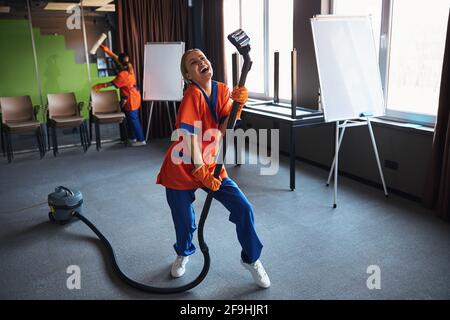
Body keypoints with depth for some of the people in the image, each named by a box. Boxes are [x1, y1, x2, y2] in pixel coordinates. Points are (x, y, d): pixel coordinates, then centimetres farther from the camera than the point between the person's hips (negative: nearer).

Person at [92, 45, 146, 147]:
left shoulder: (122, 74, -24)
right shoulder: (130, 67, 0)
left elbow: (111, 84, -15)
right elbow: (116, 58, 13)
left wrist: (100, 86, -6)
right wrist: (107, 51, 12)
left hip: (130, 99, -9)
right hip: (134, 97, 9)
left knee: (133, 120, -1)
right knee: (132, 119, 17)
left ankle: (141, 140, 6)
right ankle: (133, 137, 27)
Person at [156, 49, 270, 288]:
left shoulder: (222, 90, 0)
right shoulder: (193, 94, -20)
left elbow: (223, 130, -11)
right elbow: (191, 136, -24)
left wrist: (237, 104, -23)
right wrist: (201, 172, -23)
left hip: (210, 164, 5)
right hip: (182, 169, -5)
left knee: (243, 208, -5)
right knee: (185, 221, 8)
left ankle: (251, 259, 20)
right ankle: (183, 254, 45)